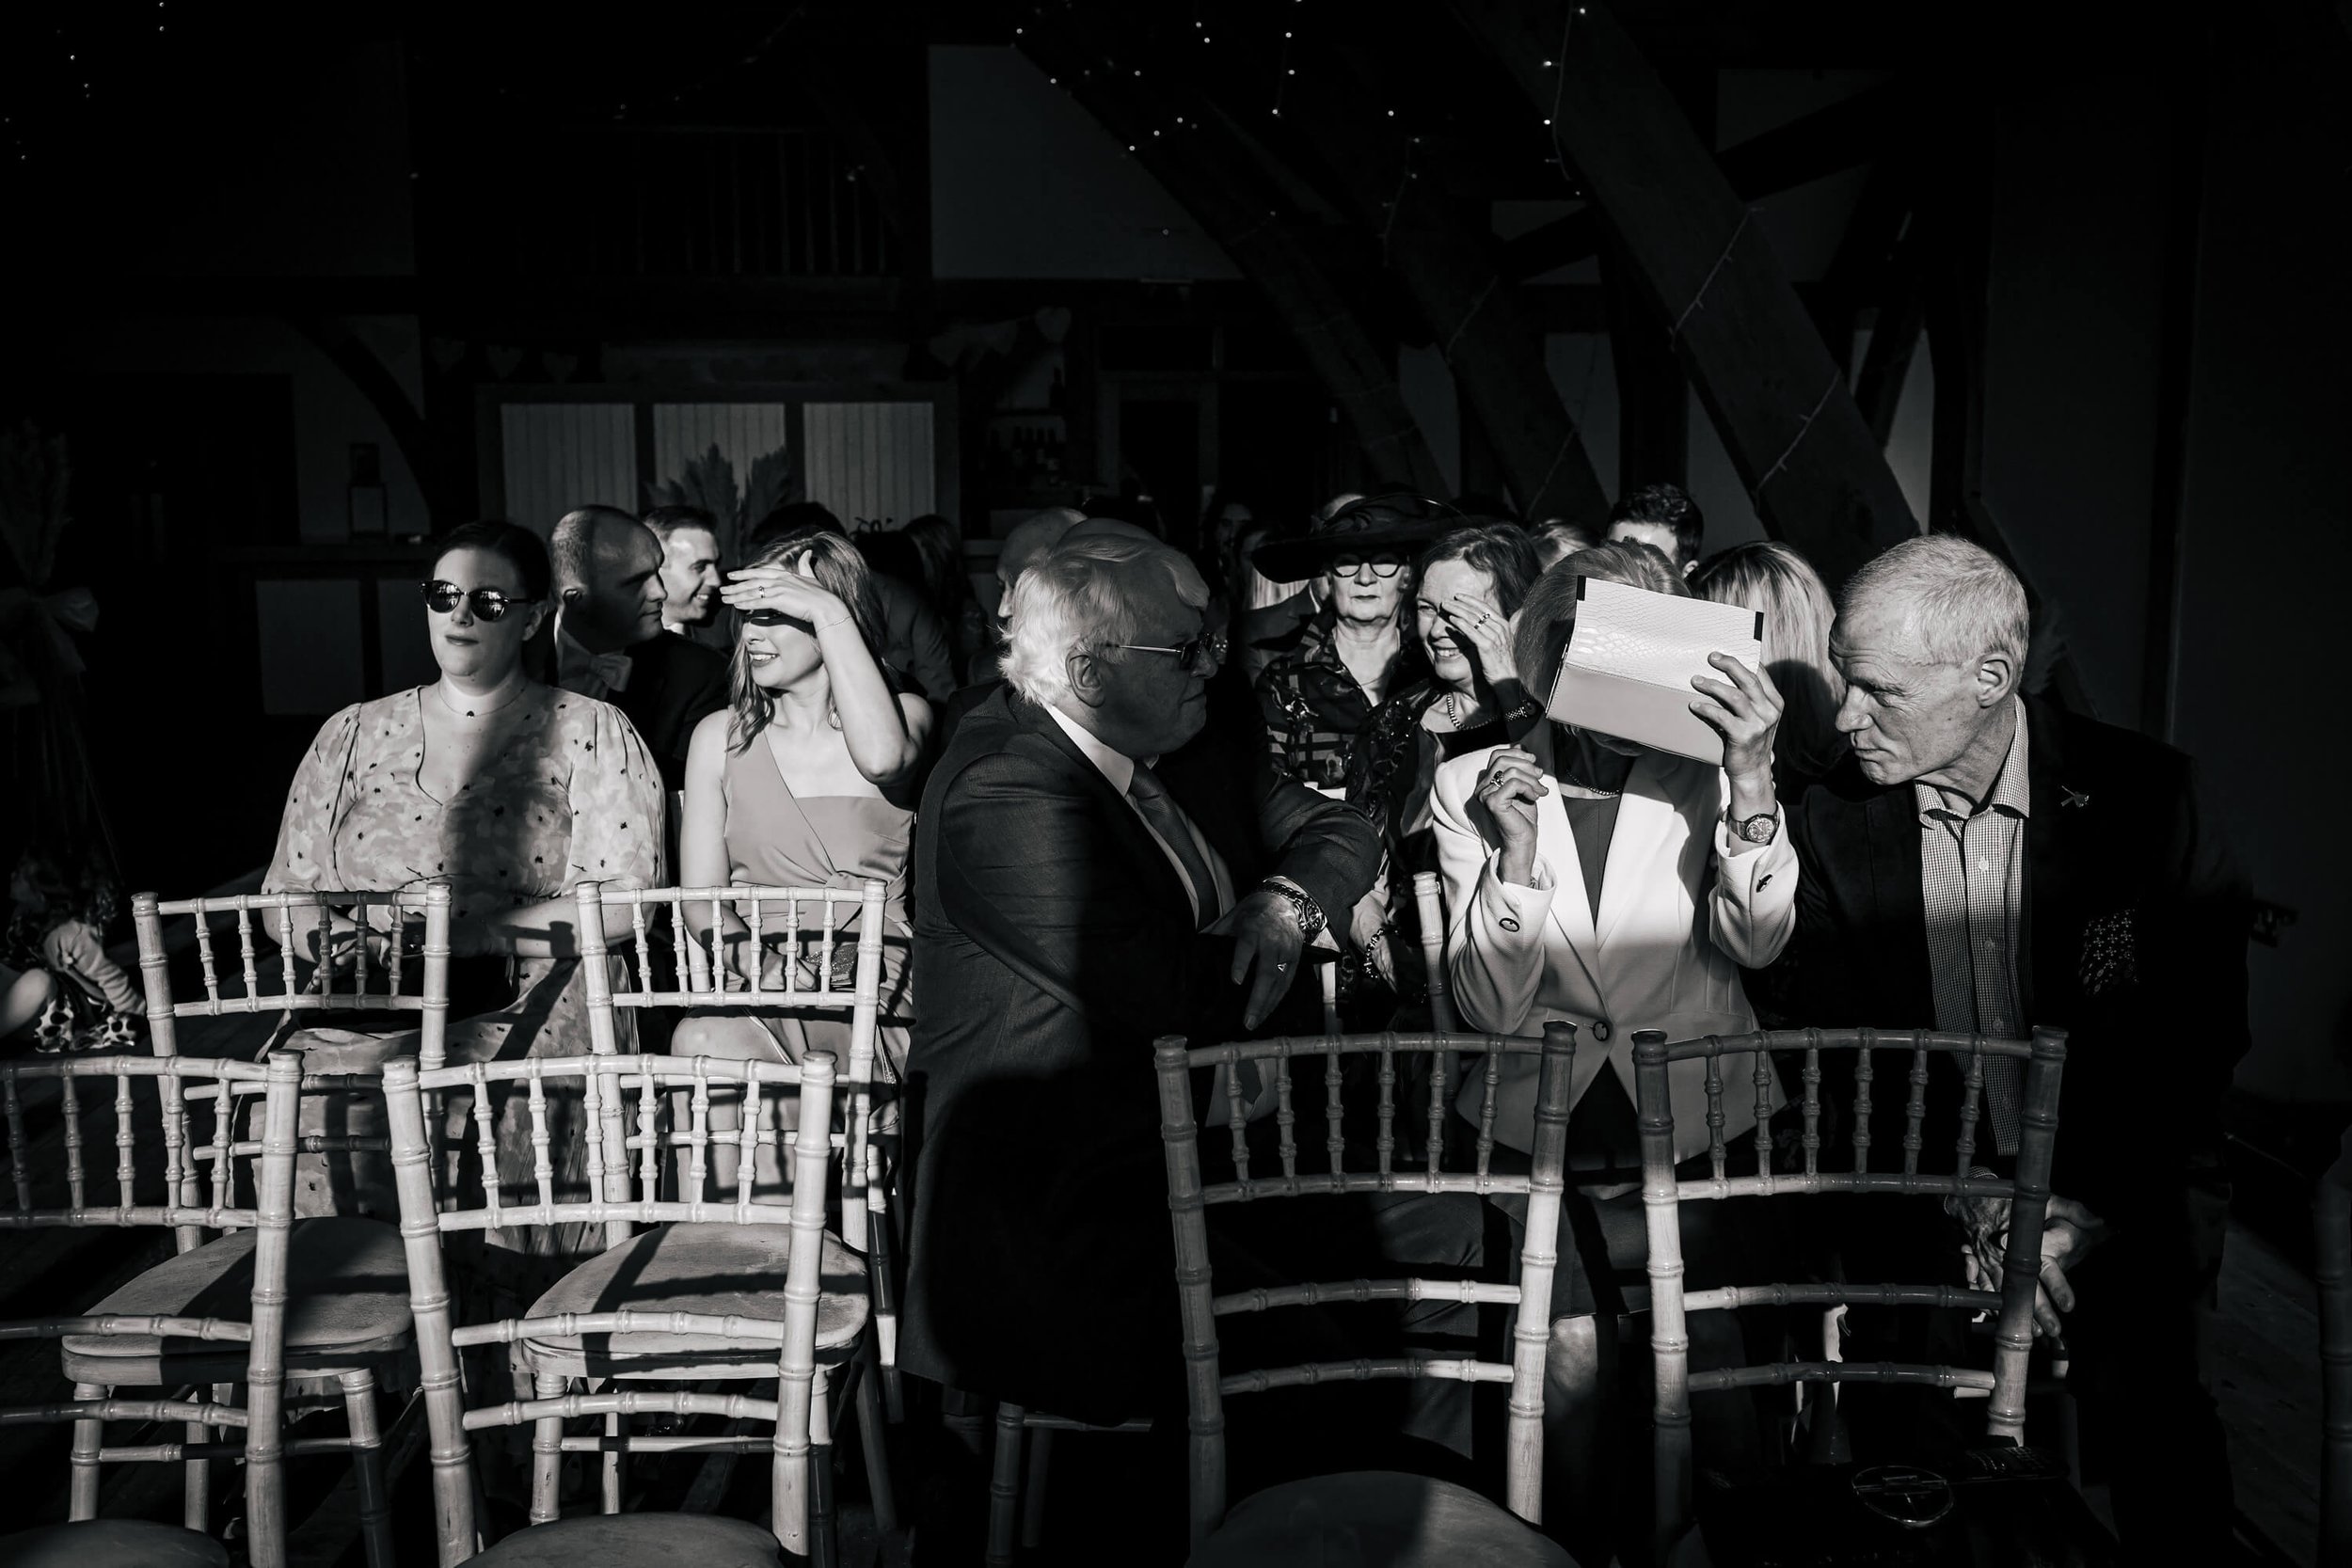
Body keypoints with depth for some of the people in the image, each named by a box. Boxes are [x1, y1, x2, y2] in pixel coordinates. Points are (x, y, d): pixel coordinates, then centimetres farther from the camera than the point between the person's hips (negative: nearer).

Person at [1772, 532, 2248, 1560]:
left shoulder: (2148, 794, -7)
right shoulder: (1830, 820, -5)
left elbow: (2201, 1032, -4)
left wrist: (2092, 1206, -12)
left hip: (2127, 1197, 0)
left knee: (2153, 1437, -11)